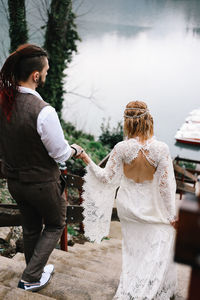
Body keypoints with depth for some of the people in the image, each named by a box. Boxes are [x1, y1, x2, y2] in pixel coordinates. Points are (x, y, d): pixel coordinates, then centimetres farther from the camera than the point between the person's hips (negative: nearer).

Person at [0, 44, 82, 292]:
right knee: (55, 225, 22)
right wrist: (74, 149, 2)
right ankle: (31, 278, 24)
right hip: (42, 183, -6)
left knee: (30, 227, 27)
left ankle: (35, 269, 48)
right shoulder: (43, 111, -30)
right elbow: (61, 154, -18)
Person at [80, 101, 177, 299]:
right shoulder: (160, 148, -21)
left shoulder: (121, 148, -17)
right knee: (159, 248, 18)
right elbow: (165, 186, -16)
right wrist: (171, 215, -4)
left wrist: (88, 160, 2)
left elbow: (106, 178, -10)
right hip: (152, 208, -3)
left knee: (133, 249, 23)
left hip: (128, 207, 3)